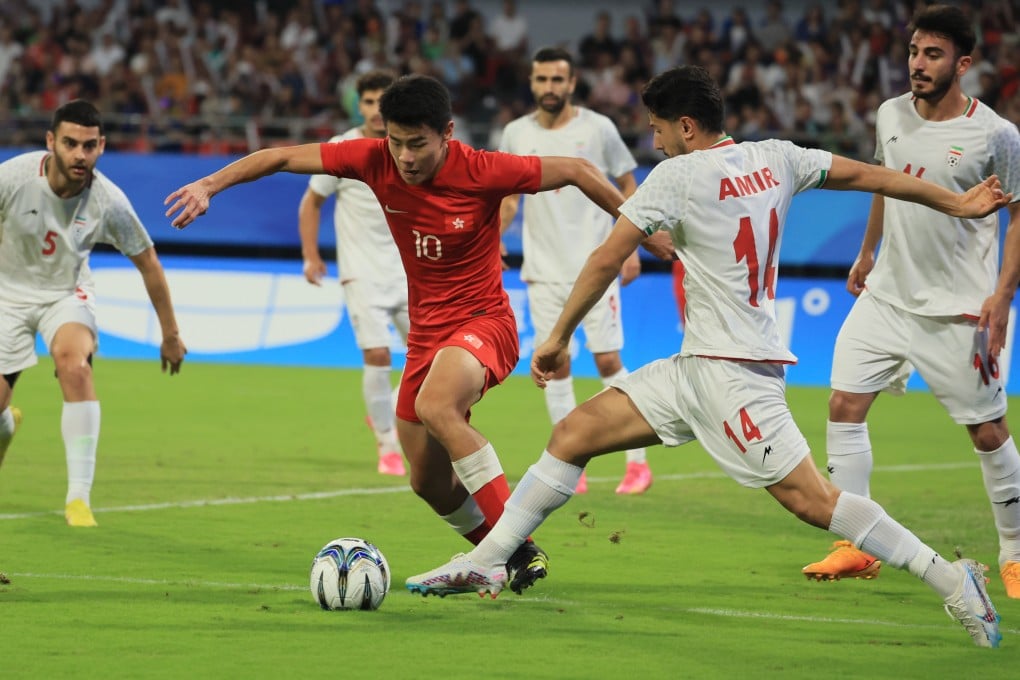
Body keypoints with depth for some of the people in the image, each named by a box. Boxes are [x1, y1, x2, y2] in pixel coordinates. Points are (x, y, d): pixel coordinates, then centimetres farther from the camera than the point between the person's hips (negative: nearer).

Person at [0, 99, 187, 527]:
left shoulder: (108, 202, -21)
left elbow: (147, 262, -6)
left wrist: (171, 336, 1)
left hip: (66, 295, -1)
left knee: (75, 364, -33)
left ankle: (79, 497, -29)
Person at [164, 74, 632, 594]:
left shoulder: (483, 172, -19)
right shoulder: (375, 160, -9)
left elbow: (575, 171, -8)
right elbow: (283, 157, -3)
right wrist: (210, 185, -13)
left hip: (483, 322, -6)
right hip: (425, 331, 7)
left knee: (434, 405, -36)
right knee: (429, 483, 9)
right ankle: (507, 562, 33)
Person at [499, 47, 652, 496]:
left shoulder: (597, 129, -3)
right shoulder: (516, 134, 5)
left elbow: (627, 187, 4)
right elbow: (509, 198, 13)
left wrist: (631, 247, -4)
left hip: (594, 267, -3)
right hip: (544, 271, 3)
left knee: (607, 360, -7)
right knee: (555, 365, 0)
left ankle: (637, 462, 2)